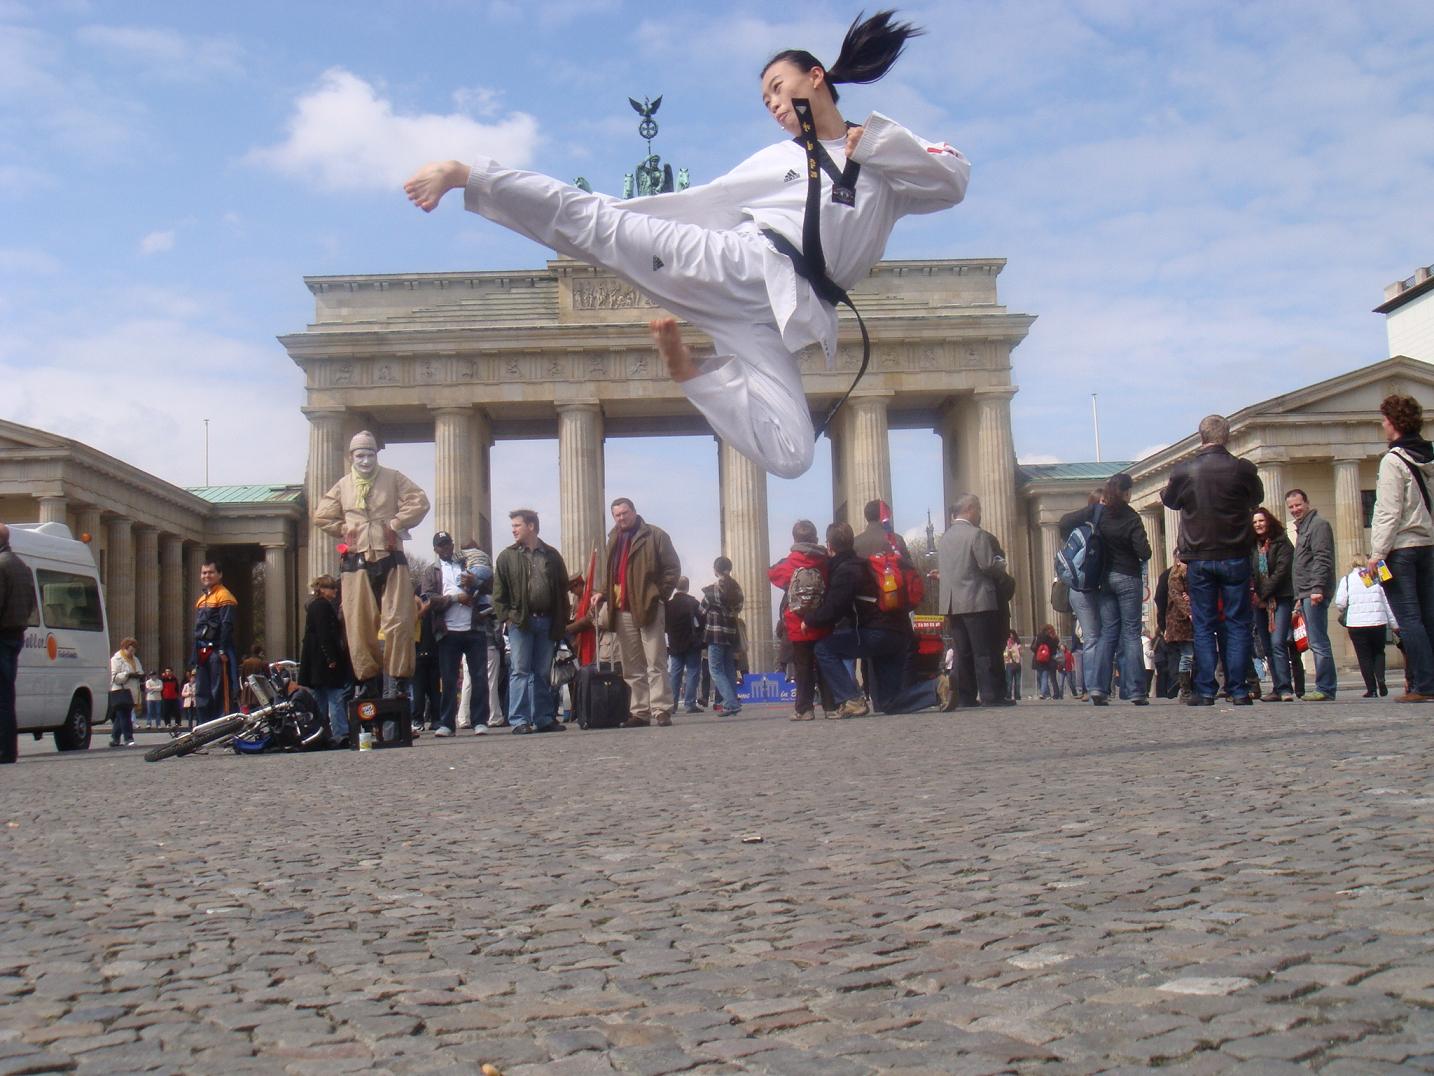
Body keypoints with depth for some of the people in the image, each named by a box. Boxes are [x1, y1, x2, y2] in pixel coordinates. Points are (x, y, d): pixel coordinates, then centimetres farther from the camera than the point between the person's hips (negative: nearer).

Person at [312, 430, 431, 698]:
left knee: (397, 621, -8)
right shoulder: (342, 486, 15)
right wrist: (343, 530, 9)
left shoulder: (393, 478, 7)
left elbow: (419, 502, -2)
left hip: (390, 559, -2)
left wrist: (396, 523, -4)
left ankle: (398, 677, -1)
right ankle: (367, 677, 10)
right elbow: (322, 516, 20)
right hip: (356, 562, 2)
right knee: (358, 625, 0)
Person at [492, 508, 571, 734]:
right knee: (520, 671, -5)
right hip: (520, 622, -2)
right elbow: (498, 593, 4)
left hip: (546, 622, 2)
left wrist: (560, 621, 4)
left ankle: (544, 718, 13)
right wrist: (507, 617, -7)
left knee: (543, 673, 8)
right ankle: (519, 720, -5)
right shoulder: (507, 557, 6)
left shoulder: (552, 555, 11)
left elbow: (562, 590, 11)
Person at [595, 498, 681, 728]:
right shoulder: (614, 540, 20)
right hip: (622, 611, 6)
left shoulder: (655, 536, 1)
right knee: (631, 667, 6)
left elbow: (672, 568, -2)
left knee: (655, 663, -7)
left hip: (648, 609, -6)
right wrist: (603, 594, 9)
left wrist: (658, 595, -8)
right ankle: (640, 712, 9)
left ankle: (661, 710, -8)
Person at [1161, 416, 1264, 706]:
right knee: (1238, 623, 5)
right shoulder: (1243, 469, -6)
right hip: (1235, 556, 0)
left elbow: (1169, 500, 13)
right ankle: (1239, 690, 3)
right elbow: (1257, 498, 14)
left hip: (1199, 559, 0)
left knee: (1203, 625, 5)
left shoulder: (1183, 470, -6)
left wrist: (1166, 488, 34)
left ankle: (1205, 691, 2)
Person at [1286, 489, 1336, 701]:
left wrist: (1317, 588, -24)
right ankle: (1326, 688, 10)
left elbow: (1322, 558, -15)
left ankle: (1325, 689, -13)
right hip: (1306, 594, 10)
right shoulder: (1303, 528, 25)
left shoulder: (1318, 524, -5)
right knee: (1316, 643, 9)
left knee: (1318, 642, -12)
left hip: (1315, 593, -10)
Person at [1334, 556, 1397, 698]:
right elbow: (1387, 602, 8)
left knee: (1364, 656, 5)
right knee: (1378, 652, 19)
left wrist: (1343, 613, 19)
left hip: (1357, 624, -2)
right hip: (1378, 622, 2)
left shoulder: (1347, 579, 6)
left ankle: (1372, 689, 0)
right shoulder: (1377, 578, 12)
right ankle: (1380, 679, -3)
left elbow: (1340, 603, -3)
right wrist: (1394, 625, 10)